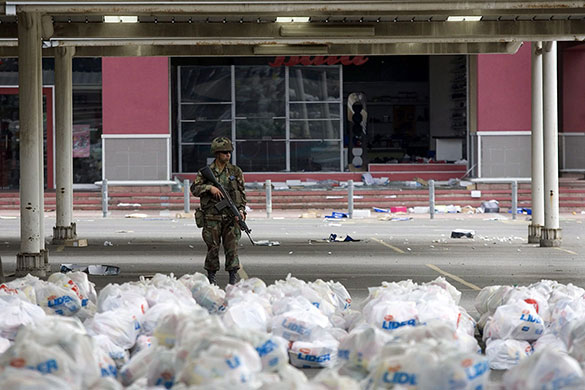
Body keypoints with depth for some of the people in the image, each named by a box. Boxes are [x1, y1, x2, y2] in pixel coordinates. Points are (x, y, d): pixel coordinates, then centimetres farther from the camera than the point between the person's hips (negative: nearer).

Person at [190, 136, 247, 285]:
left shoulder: (235, 171, 7)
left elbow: (242, 193, 8)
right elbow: (194, 189, -2)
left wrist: (241, 210, -6)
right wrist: (209, 187, -18)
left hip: (231, 217, 1)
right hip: (212, 217, -1)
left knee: (232, 247, -4)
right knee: (213, 248, 4)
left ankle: (233, 279, 0)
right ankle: (211, 277, 17)